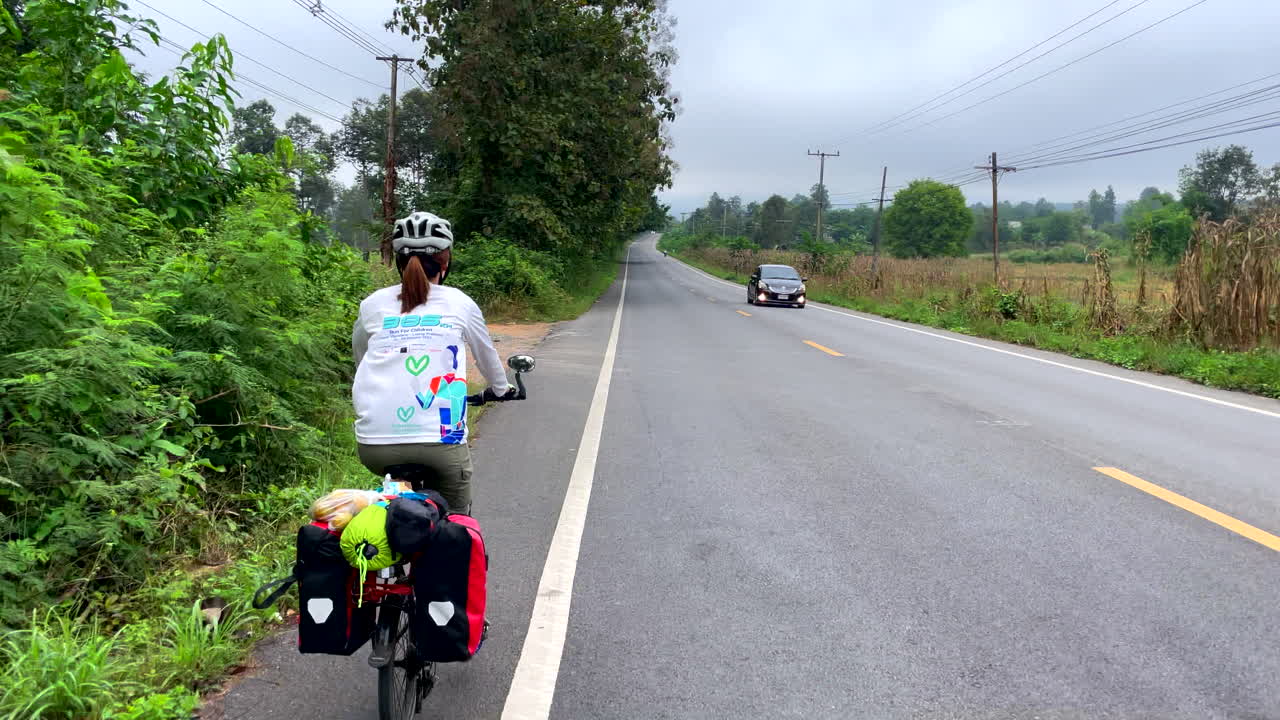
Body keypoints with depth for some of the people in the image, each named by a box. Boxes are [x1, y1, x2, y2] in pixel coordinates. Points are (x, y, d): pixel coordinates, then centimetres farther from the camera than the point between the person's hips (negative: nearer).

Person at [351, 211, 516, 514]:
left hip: (373, 444, 2)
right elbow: (486, 355, 26)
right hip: (439, 440, -2)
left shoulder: (372, 305, 12)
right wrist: (500, 389, 46)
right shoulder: (460, 304, 9)